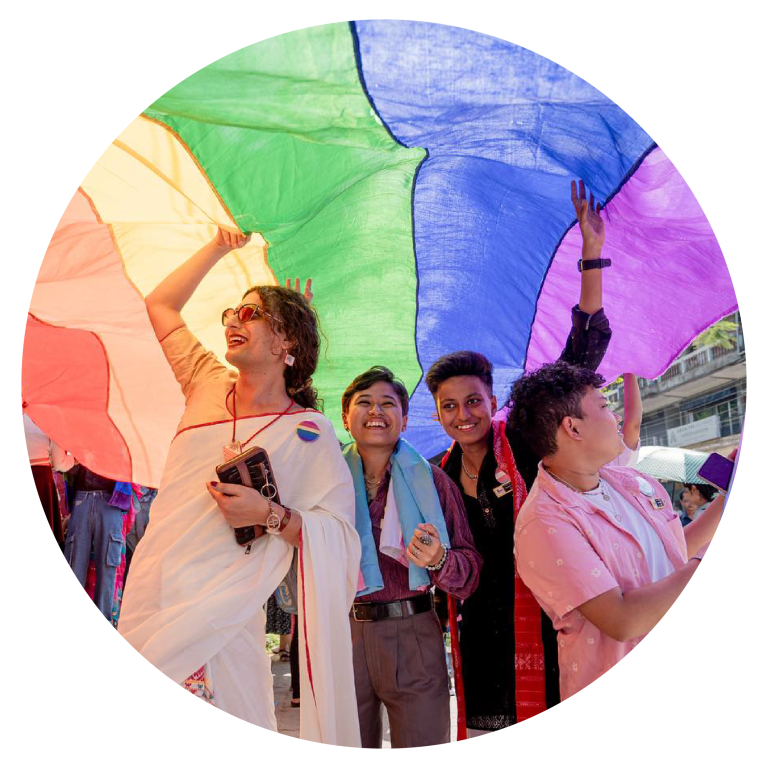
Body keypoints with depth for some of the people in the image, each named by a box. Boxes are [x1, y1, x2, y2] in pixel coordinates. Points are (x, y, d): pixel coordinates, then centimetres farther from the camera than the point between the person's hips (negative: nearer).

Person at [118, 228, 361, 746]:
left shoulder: (309, 432, -3)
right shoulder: (209, 385, 12)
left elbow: (338, 533, -7)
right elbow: (160, 305, 23)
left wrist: (271, 515, -21)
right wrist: (219, 247, 23)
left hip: (214, 612, -5)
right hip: (149, 596, 5)